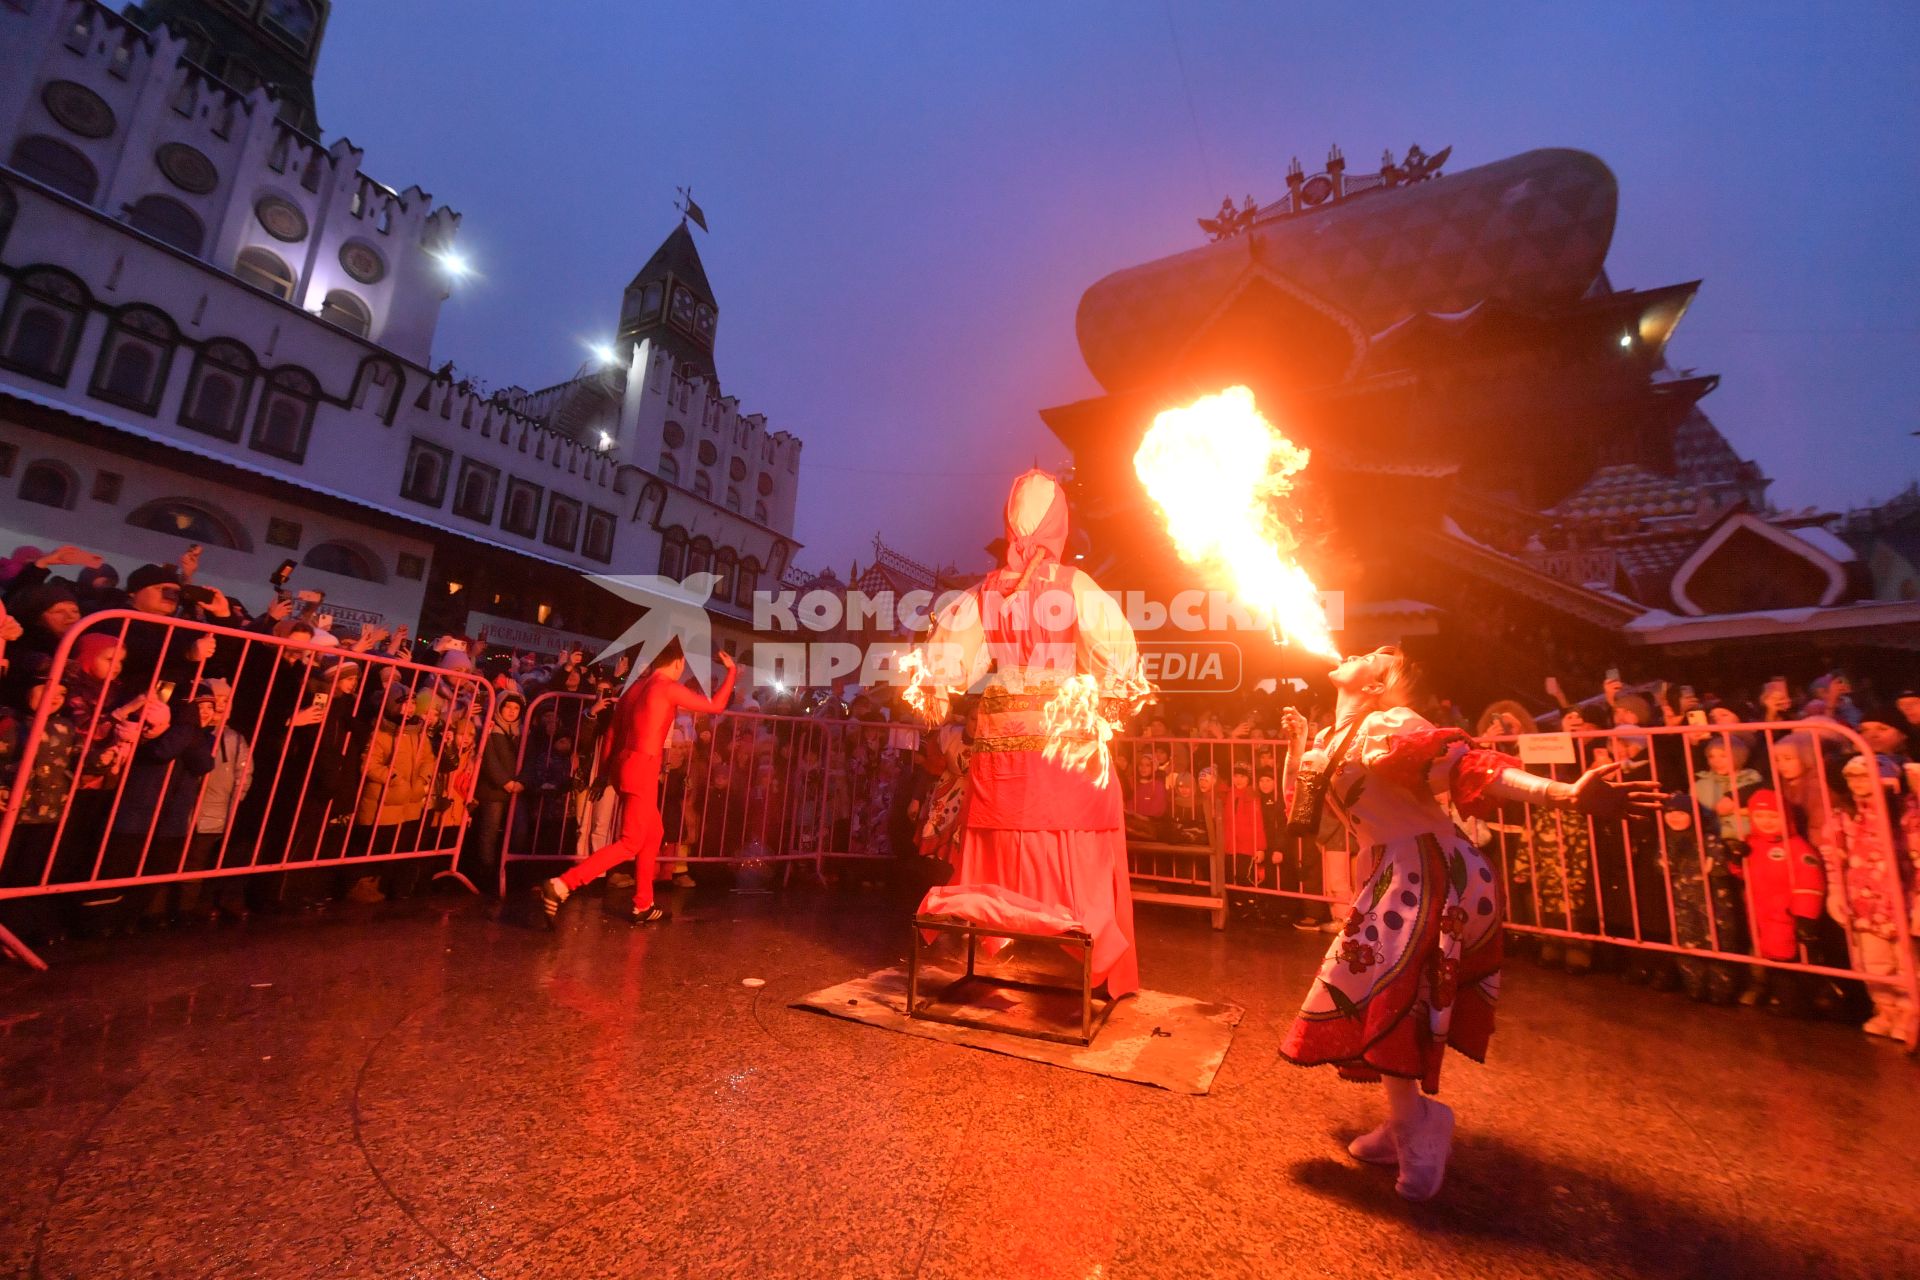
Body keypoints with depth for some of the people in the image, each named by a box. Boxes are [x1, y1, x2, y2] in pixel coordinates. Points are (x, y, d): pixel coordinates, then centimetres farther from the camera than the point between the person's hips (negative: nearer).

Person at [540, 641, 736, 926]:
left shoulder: (636, 687, 16)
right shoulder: (669, 687, -7)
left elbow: (611, 733, 17)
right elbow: (716, 705, -1)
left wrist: (605, 771, 24)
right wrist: (731, 670, 10)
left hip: (625, 766, 9)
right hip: (642, 769, -9)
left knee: (653, 833, 17)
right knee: (631, 842, -5)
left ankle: (642, 906, 21)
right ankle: (560, 886, -13)